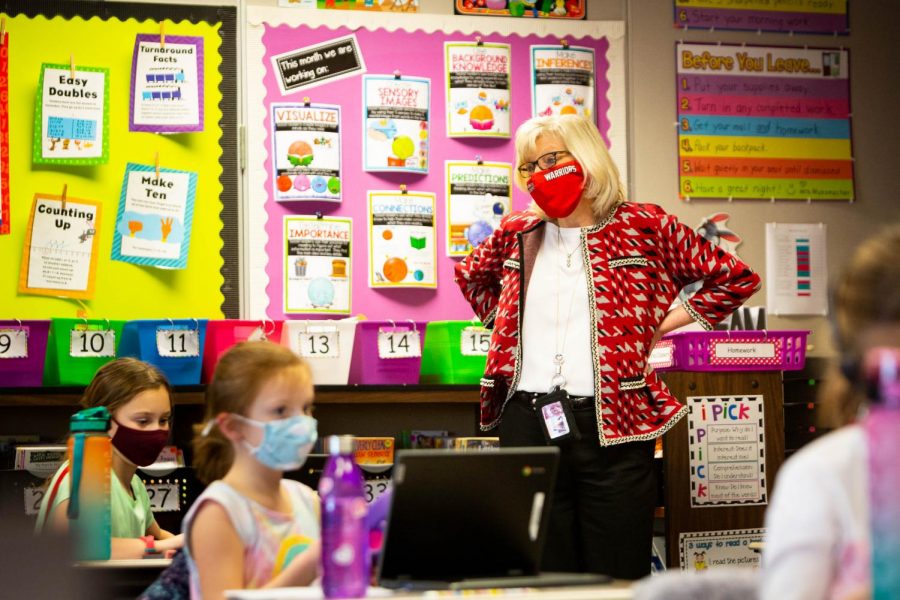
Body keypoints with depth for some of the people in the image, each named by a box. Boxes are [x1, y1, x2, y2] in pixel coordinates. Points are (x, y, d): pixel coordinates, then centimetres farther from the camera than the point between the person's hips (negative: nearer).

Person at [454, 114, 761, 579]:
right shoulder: (517, 234, 12)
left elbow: (736, 278, 6)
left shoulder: (643, 227, 2)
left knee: (618, 579, -1)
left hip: (612, 427, -3)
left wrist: (660, 326, 2)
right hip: (526, 423, 3)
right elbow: (470, 275, 34)